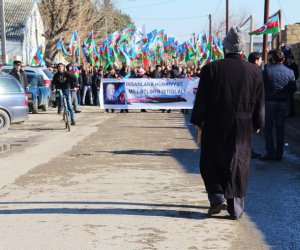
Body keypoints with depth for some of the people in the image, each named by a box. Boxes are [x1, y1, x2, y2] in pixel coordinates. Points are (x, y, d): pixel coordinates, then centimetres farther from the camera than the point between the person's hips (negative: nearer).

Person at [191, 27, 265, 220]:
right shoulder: (255, 72, -2)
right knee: (238, 167, 10)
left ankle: (218, 198, 0)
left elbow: (201, 101, -6)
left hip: (215, 126, -2)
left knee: (210, 164, 14)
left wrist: (198, 123, 6)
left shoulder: (211, 69, -9)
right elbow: (260, 105, 3)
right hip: (243, 129, 2)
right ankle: (236, 209, 14)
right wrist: (257, 125, 16)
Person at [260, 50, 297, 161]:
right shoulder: (289, 72, -2)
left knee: (268, 128, 5)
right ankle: (279, 154, 12)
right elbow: (293, 88, 0)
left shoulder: (267, 70, -8)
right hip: (283, 102, 2)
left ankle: (270, 152, -1)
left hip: (270, 101, -2)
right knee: (280, 129, 9)